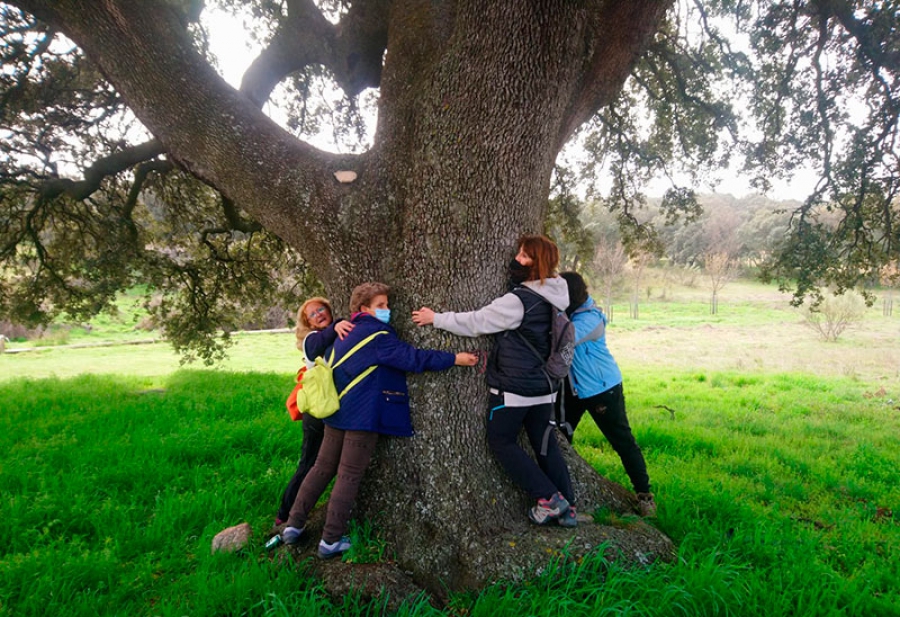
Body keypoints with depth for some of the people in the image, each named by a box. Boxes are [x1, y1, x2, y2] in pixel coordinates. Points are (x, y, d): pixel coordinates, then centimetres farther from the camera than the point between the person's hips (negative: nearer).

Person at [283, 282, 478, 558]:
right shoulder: (377, 334, -13)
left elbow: (328, 364, 24)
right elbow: (413, 358, -18)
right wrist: (455, 359, -15)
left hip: (336, 412, 8)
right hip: (362, 416, -8)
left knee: (323, 467, 16)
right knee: (349, 476, 0)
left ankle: (294, 525, 20)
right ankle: (331, 541, 6)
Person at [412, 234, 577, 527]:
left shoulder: (518, 301, -21)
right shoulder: (551, 299, 4)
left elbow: (475, 322, -14)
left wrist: (436, 318, -5)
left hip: (513, 387, -8)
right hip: (543, 387, 8)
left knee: (502, 441, 8)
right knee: (545, 443, 15)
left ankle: (549, 499, 4)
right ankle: (567, 507, 18)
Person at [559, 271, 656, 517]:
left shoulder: (589, 318, -26)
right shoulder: (566, 311, -4)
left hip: (602, 387, -7)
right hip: (572, 386, 8)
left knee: (622, 440, 2)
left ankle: (644, 494, 16)